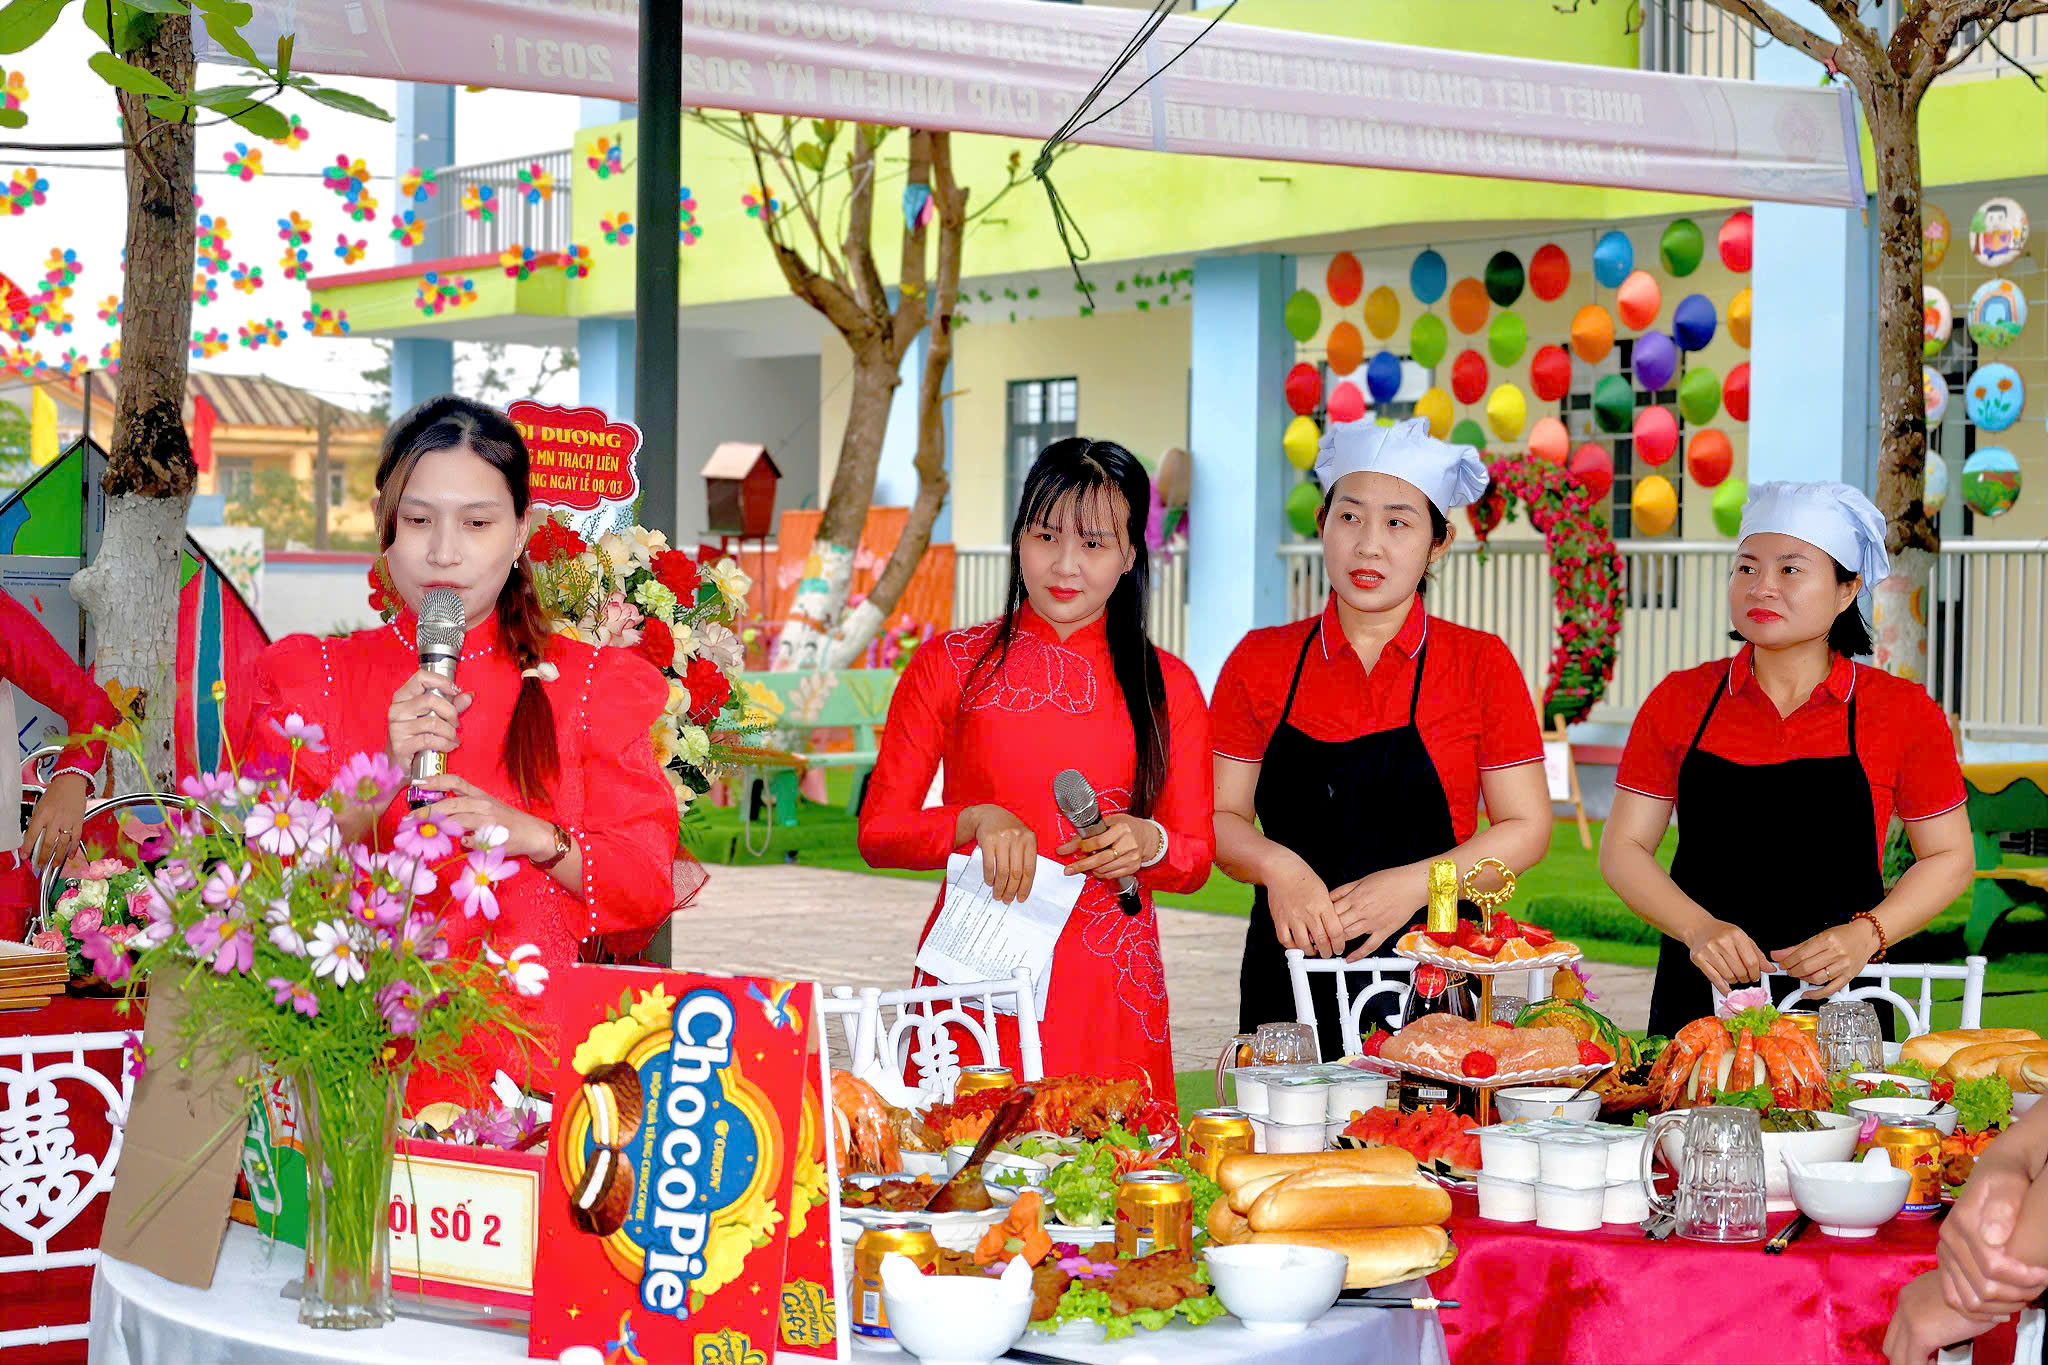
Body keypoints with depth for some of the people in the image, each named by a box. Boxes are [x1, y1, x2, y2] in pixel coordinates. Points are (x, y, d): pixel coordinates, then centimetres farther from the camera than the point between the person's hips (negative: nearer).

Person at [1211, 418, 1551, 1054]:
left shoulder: (1482, 664, 1)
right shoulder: (1260, 661, 6)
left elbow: (1526, 828, 2)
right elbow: (1221, 817, 7)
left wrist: (1413, 884, -12)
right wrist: (1277, 868, -14)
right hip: (1289, 978, 1)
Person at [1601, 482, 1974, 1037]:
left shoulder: (1904, 711, -2)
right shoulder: (1679, 701, 2)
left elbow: (1948, 858, 5)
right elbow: (1623, 849, 3)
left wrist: (1865, 935, -12)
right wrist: (1700, 929, -15)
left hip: (1838, 999, -1)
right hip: (1698, 999, 1)